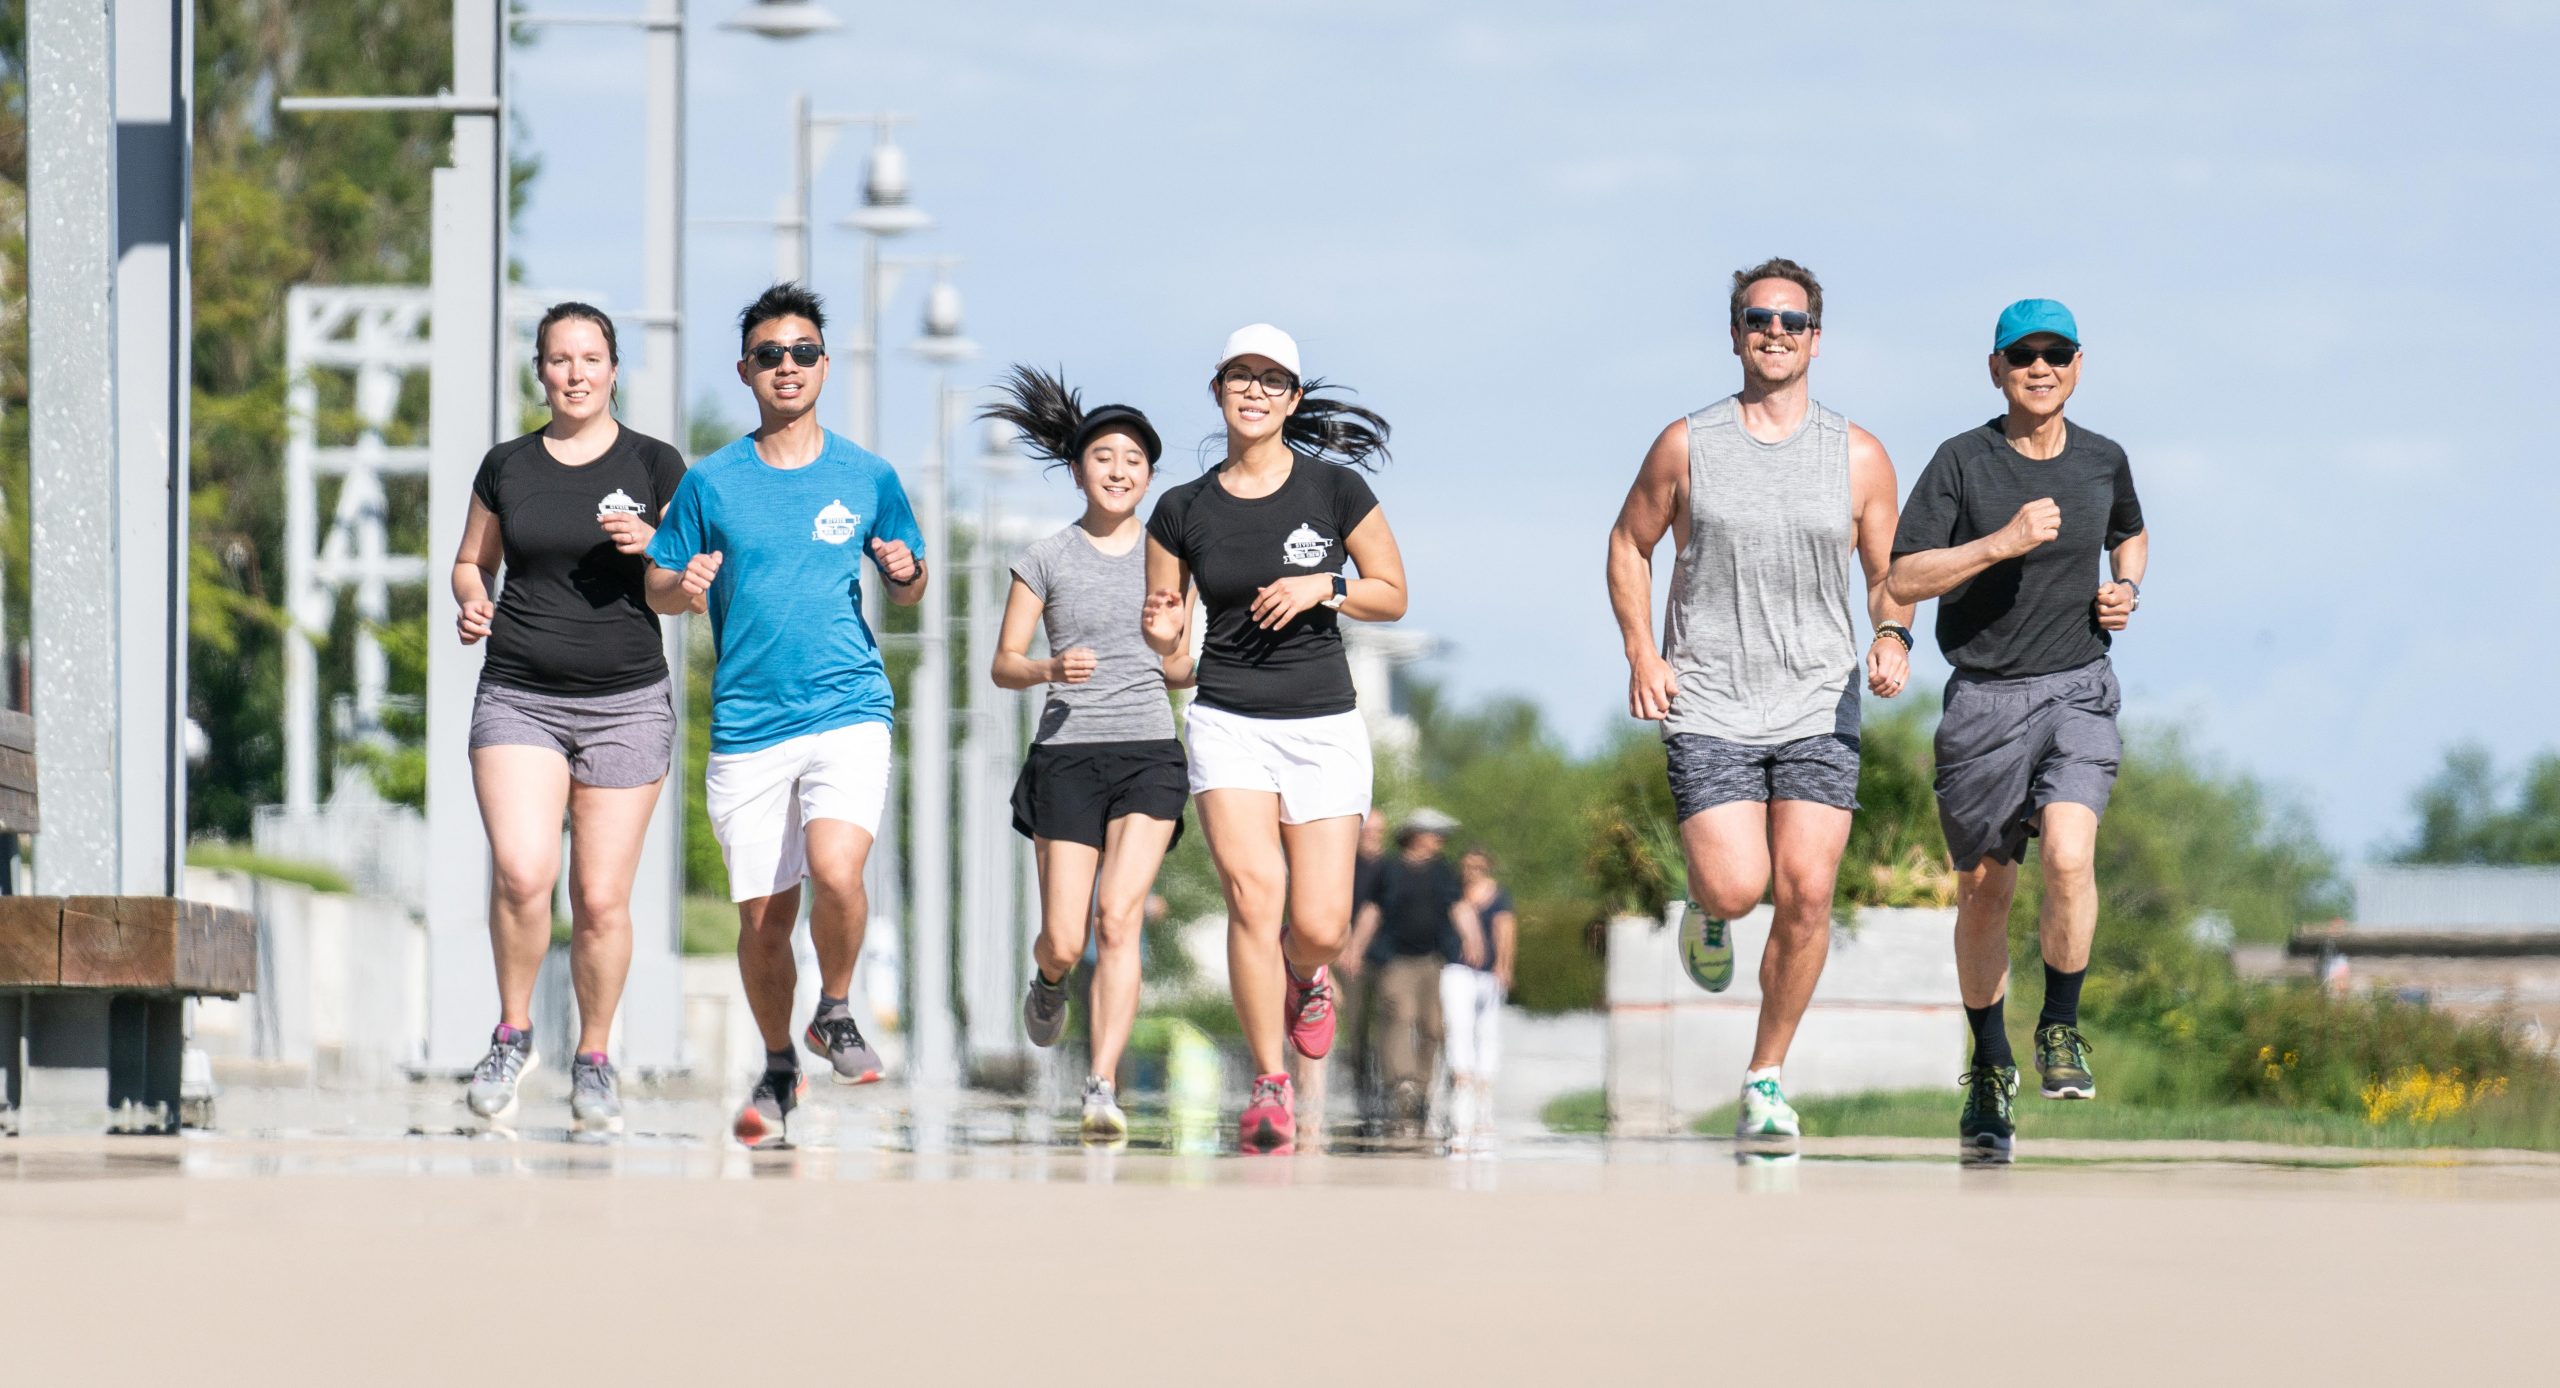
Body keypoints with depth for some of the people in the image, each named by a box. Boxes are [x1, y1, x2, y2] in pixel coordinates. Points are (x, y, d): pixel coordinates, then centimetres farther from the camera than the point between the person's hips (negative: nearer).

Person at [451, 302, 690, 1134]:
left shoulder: (655, 468, 3)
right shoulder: (507, 468, 8)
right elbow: (472, 563, 19)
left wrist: (652, 549, -15)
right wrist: (470, 604, -3)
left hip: (626, 702, 0)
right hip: (519, 698, 1)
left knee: (601, 898, -1)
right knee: (522, 874, -19)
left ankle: (594, 1061, 17)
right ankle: (513, 1035, 3)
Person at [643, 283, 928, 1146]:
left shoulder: (868, 478, 6)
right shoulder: (711, 482, 5)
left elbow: (906, 592, 16)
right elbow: (657, 589, 11)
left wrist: (909, 573, -7)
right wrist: (684, 584, -12)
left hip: (848, 713, -1)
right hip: (748, 725, 1)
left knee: (835, 869, -24)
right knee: (763, 914, 3)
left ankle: (836, 1013, 3)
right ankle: (778, 1069, 25)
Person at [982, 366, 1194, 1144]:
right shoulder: (1046, 560, 4)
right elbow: (1003, 665, 6)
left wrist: (1184, 667, -5)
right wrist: (1051, 669, -15)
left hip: (1149, 751, 1)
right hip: (1068, 754, -1)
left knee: (1119, 914, -18)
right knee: (1065, 943, -4)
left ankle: (1102, 1089, -21)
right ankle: (1048, 983, 34)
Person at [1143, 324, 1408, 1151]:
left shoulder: (1335, 489, -2)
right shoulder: (1183, 510, 3)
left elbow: (1392, 596, 4)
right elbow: (1166, 637, 10)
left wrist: (1324, 587, -13)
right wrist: (1160, 628, -13)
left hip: (1324, 725, -1)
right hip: (1229, 723, 1)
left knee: (1319, 924, -6)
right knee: (1252, 894, -18)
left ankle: (1305, 980, 34)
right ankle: (1269, 1085, -7)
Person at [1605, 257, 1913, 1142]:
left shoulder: (1858, 457, 5)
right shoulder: (1687, 446, 3)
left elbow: (1890, 572, 12)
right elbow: (1629, 543, 13)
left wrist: (1893, 637, -10)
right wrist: (1640, 653, 0)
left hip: (1818, 708, 1)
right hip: (1707, 707, -1)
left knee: (1806, 894, -8)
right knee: (1736, 887, -16)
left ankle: (1766, 1078, 7)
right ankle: (1706, 913, 23)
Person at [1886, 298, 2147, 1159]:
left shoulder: (2103, 462, 6)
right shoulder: (1963, 462, -5)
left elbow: (2131, 533, 29)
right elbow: (1902, 579, -12)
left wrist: (2126, 589, 8)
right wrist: (2001, 543, -21)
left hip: (2078, 690, 1)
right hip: (1985, 695, -1)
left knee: (2069, 856, -22)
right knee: (1984, 890, 8)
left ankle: (2060, 1030, -1)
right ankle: (1990, 1064, 27)